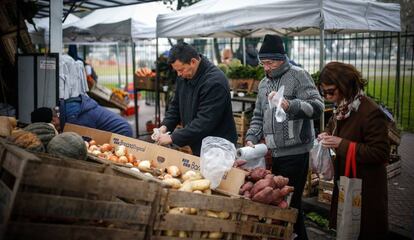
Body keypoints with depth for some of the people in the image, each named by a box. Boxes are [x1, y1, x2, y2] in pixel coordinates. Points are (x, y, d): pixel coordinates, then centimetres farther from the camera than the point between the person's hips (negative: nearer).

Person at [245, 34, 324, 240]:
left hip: (295, 152, -7)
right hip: (274, 152, 7)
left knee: (290, 201, -3)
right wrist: (251, 139, 6)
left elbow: (317, 107, -14)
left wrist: (290, 105, -29)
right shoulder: (264, 83, 16)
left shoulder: (298, 75, -6)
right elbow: (258, 116, 21)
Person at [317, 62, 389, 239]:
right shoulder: (342, 108, 5)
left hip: (366, 189, -8)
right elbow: (334, 124, 25)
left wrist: (341, 144, -28)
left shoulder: (371, 112, -23)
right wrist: (327, 133, 1)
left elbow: (380, 153, -24)